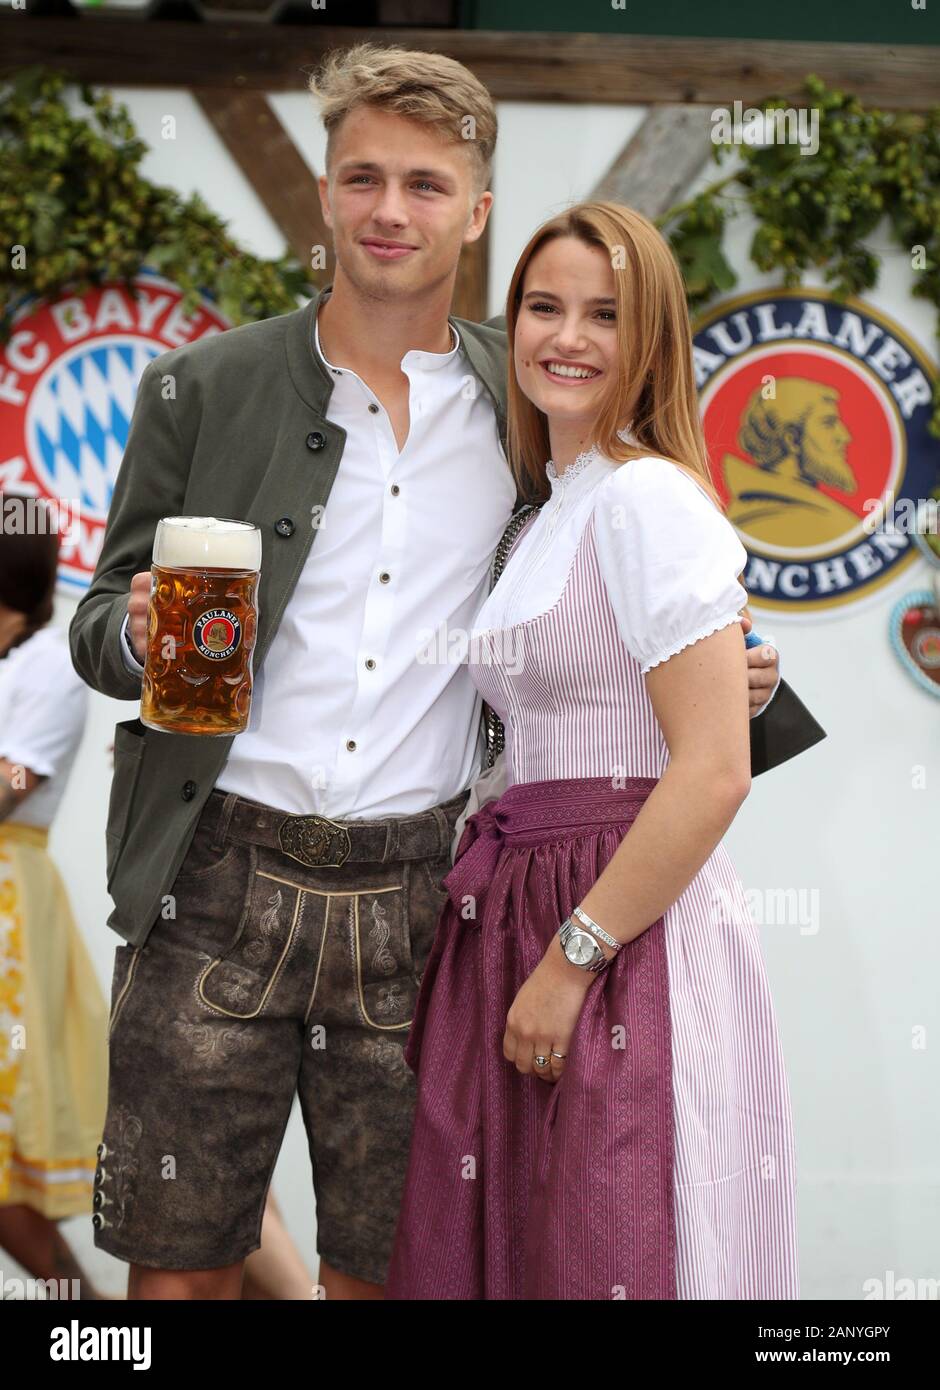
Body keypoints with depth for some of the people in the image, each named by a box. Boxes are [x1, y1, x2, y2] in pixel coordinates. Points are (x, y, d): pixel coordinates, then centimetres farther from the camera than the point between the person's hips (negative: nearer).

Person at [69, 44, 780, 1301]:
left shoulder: (525, 401, 7)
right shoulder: (204, 390, 3)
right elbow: (103, 621, 6)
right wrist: (140, 635, -17)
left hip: (417, 899, 1)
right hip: (219, 881, -1)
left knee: (383, 1264, 8)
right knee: (181, 1258, 3)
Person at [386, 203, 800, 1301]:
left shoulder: (649, 498, -10)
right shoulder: (544, 518, 17)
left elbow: (714, 771, -17)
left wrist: (574, 958, -17)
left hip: (631, 940, -8)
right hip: (512, 922, 8)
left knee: (614, 1261, -3)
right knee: (487, 1255, 9)